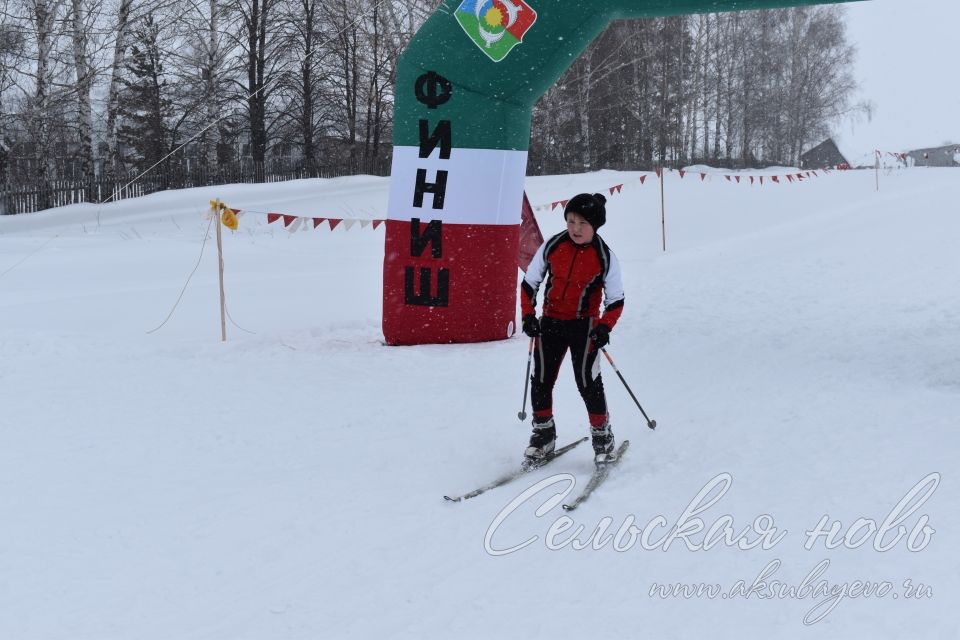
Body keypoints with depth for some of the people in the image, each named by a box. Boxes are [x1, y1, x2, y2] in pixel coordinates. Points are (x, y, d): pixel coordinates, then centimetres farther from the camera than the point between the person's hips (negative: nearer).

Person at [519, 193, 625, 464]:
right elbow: (529, 283, 4)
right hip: (550, 322, 3)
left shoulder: (604, 257, -11)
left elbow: (616, 300, -3)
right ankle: (543, 434, 23)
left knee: (587, 381, -7)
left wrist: (605, 327, -18)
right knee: (540, 380, 5)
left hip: (584, 326, -3)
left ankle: (602, 435, 11)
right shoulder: (551, 247, -6)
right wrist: (528, 315, -6)